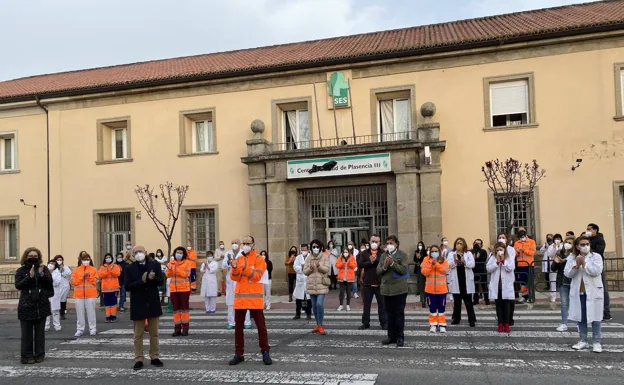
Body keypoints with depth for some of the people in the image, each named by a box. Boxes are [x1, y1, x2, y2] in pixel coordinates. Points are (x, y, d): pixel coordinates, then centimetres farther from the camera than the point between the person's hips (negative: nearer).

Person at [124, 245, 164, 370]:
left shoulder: (155, 265, 0)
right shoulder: (129, 268, -4)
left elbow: (161, 281, -4)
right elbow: (127, 286, -12)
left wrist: (152, 278, -25)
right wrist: (142, 281, -24)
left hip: (153, 303, 2)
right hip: (138, 305, -1)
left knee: (154, 333, 10)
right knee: (138, 334, 7)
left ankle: (154, 357, 21)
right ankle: (139, 359, 15)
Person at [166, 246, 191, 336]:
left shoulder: (187, 262, -2)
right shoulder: (171, 262, 9)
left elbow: (186, 274, -12)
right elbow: (167, 275, 4)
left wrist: (176, 269, -19)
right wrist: (169, 269, -15)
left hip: (184, 288, -4)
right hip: (173, 289, 4)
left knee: (184, 308, 0)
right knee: (176, 308, 7)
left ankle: (185, 328, 5)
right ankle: (177, 328, 12)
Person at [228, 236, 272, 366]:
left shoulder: (259, 259, -2)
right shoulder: (238, 259, 10)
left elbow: (257, 276, -14)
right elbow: (235, 278, 2)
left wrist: (245, 268, -25)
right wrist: (234, 268, -18)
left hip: (254, 297, -4)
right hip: (240, 297, 4)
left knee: (261, 325, 2)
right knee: (238, 326, 8)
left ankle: (265, 352, 11)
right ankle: (239, 354, 16)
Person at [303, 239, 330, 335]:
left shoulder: (325, 257, 0)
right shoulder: (308, 258, 7)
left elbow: (327, 269, -9)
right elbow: (305, 272, 5)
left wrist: (319, 266, -25)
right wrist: (310, 268, -15)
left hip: (322, 284, -4)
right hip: (311, 285, 4)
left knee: (319, 304, -16)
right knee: (314, 305, 10)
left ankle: (320, 325, -4)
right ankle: (318, 325, 23)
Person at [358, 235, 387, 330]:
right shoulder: (364, 253, 7)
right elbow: (360, 264, -6)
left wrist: (375, 260, -21)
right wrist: (370, 262, -16)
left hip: (380, 283, -2)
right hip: (367, 282, 2)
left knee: (382, 304, 6)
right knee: (366, 304, 9)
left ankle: (384, 322, 15)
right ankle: (365, 323, 18)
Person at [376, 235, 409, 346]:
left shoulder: (402, 255, -2)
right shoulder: (383, 255, 12)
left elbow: (404, 270, -13)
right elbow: (378, 271, 7)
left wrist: (392, 263, -18)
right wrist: (384, 266, -12)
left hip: (399, 289, -5)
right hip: (387, 289, 5)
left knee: (399, 314, 0)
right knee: (390, 314, 11)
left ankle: (400, 337, 7)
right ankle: (391, 336, 18)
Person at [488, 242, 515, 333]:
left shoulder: (510, 257, 1)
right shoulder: (492, 258, 2)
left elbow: (511, 268, -11)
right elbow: (489, 269, -7)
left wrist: (503, 261, -16)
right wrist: (497, 262, -15)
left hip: (506, 285, -1)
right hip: (496, 285, 1)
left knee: (506, 304, 3)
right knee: (498, 304, 6)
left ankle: (507, 324, 10)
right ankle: (500, 324, 13)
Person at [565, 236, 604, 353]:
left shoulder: (596, 256, -4)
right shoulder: (572, 258, 5)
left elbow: (596, 271, -17)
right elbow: (567, 274, -3)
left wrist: (584, 264, -18)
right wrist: (576, 266, -16)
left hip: (593, 292, -3)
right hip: (578, 292, 3)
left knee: (595, 317, 1)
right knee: (580, 317, 10)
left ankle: (596, 342, 10)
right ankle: (583, 341, 21)